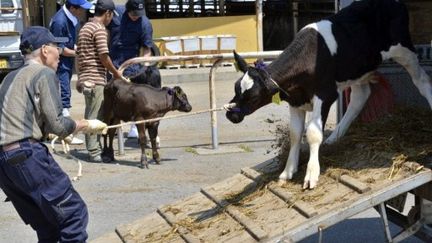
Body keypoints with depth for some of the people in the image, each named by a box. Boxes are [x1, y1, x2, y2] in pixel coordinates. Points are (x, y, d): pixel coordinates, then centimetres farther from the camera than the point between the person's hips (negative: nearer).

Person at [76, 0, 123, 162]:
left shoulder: (85, 28, 18)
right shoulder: (99, 29, -11)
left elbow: (79, 54, 20)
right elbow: (104, 56, -15)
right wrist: (116, 73, -2)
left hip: (85, 77, 9)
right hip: (96, 79, -9)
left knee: (92, 115, 14)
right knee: (95, 116, -6)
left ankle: (94, 148, 20)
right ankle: (94, 152, -3)